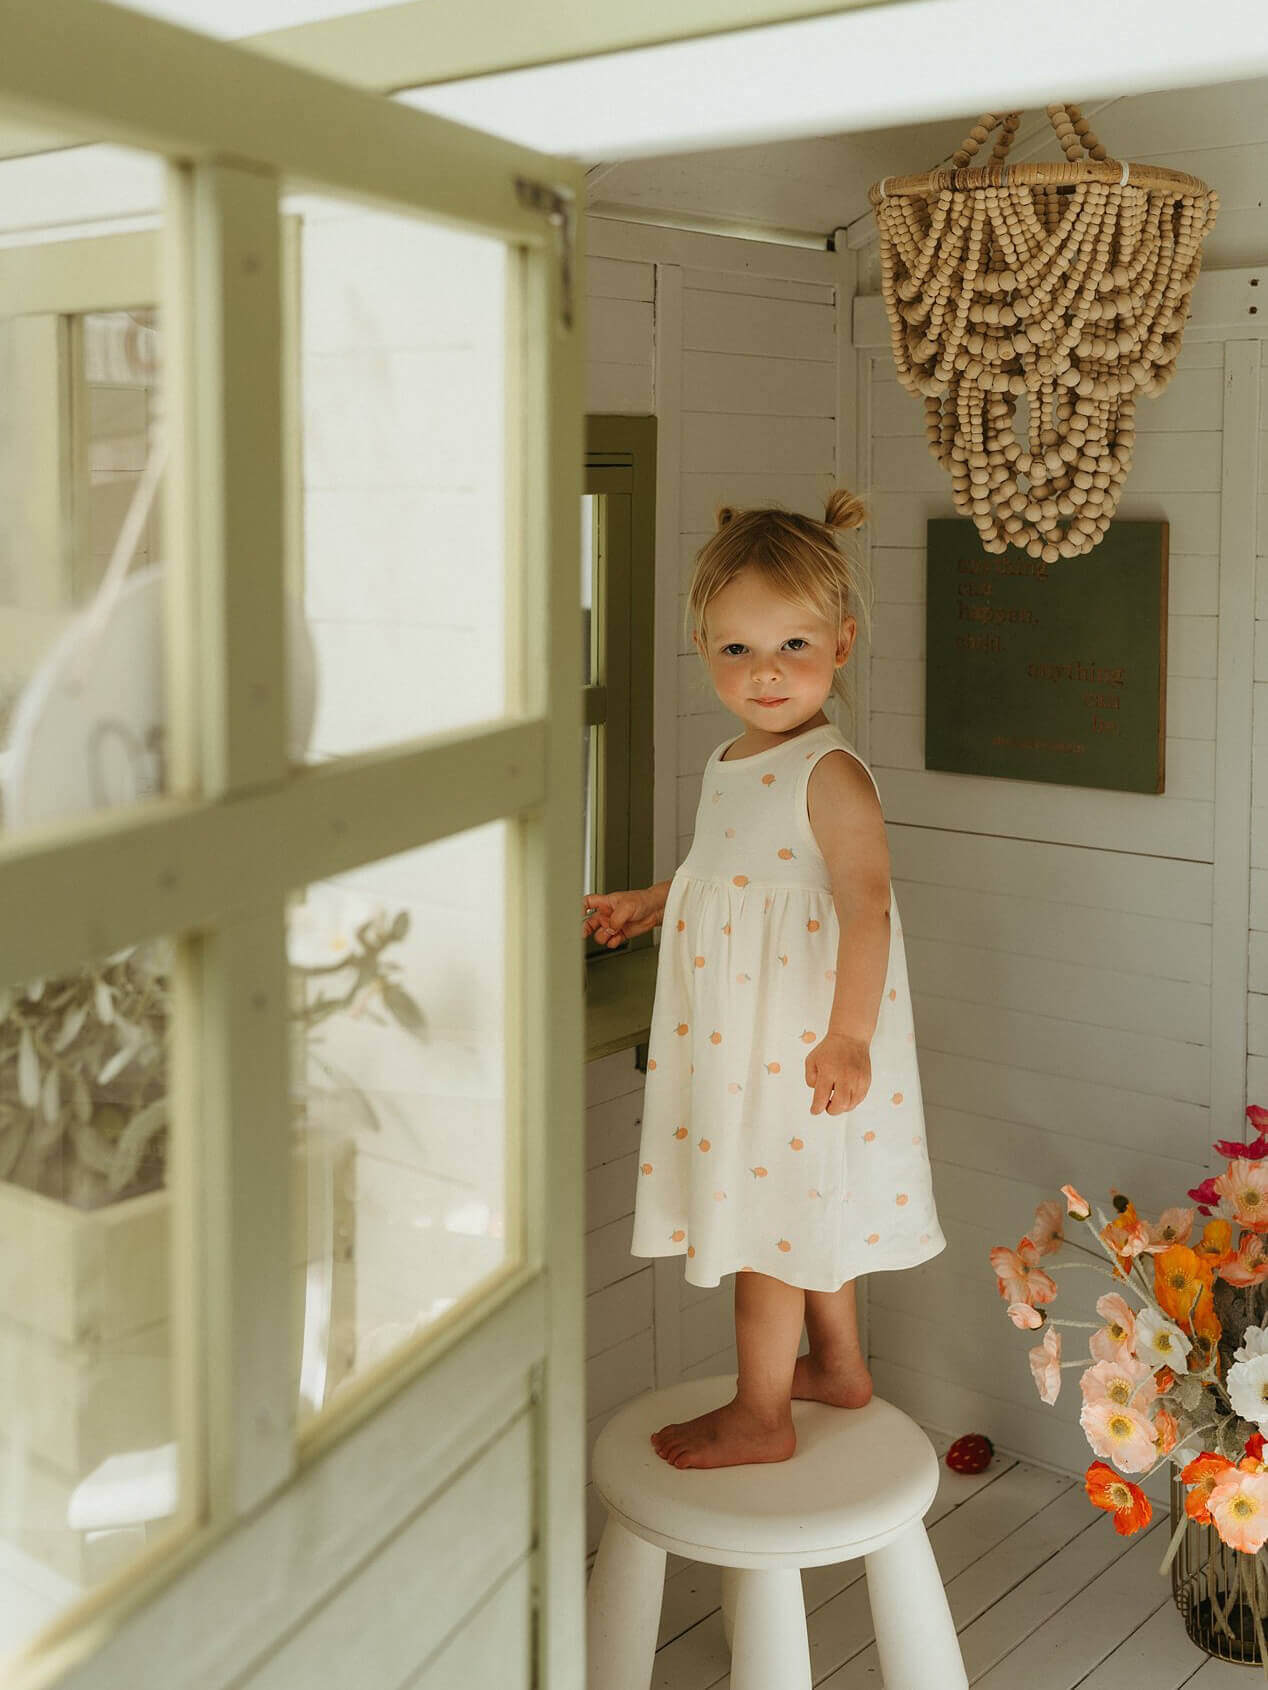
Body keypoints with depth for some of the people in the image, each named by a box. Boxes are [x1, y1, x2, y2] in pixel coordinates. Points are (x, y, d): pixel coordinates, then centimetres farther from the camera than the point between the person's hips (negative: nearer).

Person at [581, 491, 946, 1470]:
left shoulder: (831, 774, -21)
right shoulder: (737, 763, 7)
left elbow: (866, 906, -26)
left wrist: (848, 1035, -31)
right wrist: (649, 904, 22)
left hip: (799, 1039, -9)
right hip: (741, 1039, 9)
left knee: (768, 1213, 3)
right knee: (805, 1205, 22)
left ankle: (760, 1415, 20)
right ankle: (839, 1367, 40)